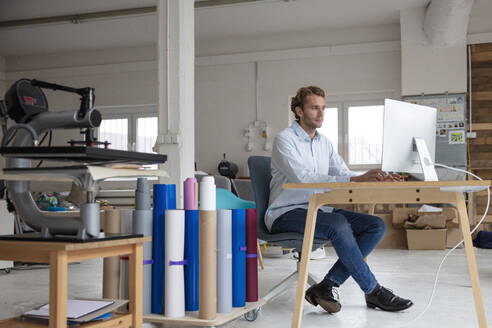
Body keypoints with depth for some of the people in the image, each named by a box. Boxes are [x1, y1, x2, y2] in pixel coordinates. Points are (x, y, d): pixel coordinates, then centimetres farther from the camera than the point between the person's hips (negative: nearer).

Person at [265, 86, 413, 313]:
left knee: (377, 225, -10)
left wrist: (377, 180, -14)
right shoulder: (285, 139, -10)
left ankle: (327, 286, -15)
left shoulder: (323, 142, 15)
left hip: (317, 210, 8)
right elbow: (305, 179, -25)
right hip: (286, 214, -8)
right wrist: (357, 179, -32)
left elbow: (345, 175, 8)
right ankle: (373, 291, -19)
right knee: (338, 224, -35)